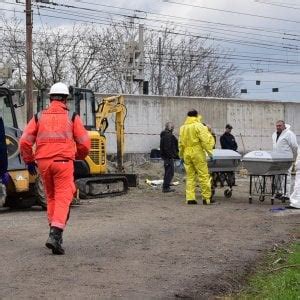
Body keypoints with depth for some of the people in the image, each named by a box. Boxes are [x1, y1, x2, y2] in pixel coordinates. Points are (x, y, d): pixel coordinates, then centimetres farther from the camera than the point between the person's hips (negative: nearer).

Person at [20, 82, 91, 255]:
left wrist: (29, 161, 16)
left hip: (43, 162, 3)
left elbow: (25, 142, 3)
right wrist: (79, 156, 22)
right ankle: (55, 235, -19)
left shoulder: (39, 117, 9)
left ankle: (55, 230, 25)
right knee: (63, 198, -4)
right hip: (63, 162, -3)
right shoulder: (72, 117, 4)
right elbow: (84, 143, 2)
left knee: (51, 197, 20)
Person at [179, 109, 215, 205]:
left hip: (187, 154, 6)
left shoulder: (182, 128, 11)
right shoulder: (199, 126, -7)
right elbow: (205, 140, -13)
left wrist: (181, 155, 22)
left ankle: (190, 198, 5)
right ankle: (206, 198, 0)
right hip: (197, 153, -6)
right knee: (203, 176, 0)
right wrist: (209, 151, -8)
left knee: (190, 176, 9)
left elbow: (180, 143, 14)